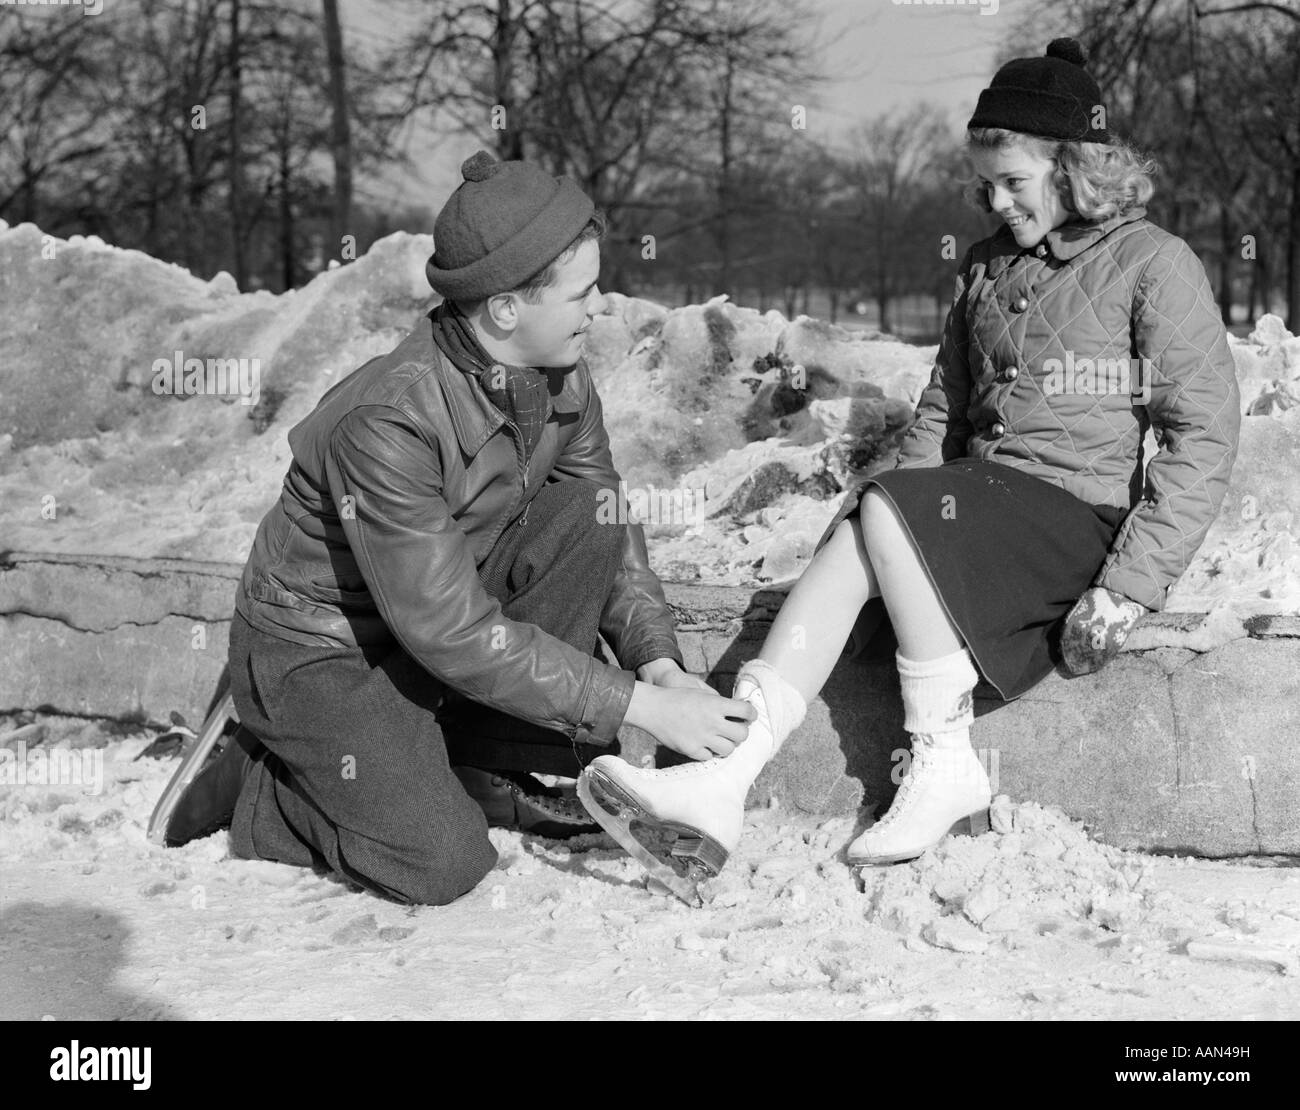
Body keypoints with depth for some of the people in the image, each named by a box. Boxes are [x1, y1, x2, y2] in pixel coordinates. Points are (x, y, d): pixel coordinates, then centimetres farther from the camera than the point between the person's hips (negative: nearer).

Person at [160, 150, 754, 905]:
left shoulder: (561, 379, -9)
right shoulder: (388, 421, -32)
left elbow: (610, 536, 1)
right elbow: (452, 631, -31)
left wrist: (659, 664, -17)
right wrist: (642, 707, -29)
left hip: (449, 599, 7)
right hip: (321, 647, -7)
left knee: (589, 511, -15)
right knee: (442, 865, -22)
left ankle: (496, 769, -4)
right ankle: (257, 788, 6)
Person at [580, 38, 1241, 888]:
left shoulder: (1154, 265, -3)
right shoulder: (989, 267, 19)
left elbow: (1206, 438, -8)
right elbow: (943, 407, 23)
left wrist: (1129, 588, -16)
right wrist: (908, 495, 3)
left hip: (1085, 515, -6)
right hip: (985, 512, 6)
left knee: (886, 511, -28)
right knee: (850, 548, -23)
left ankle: (945, 768, -20)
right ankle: (725, 783, -35)